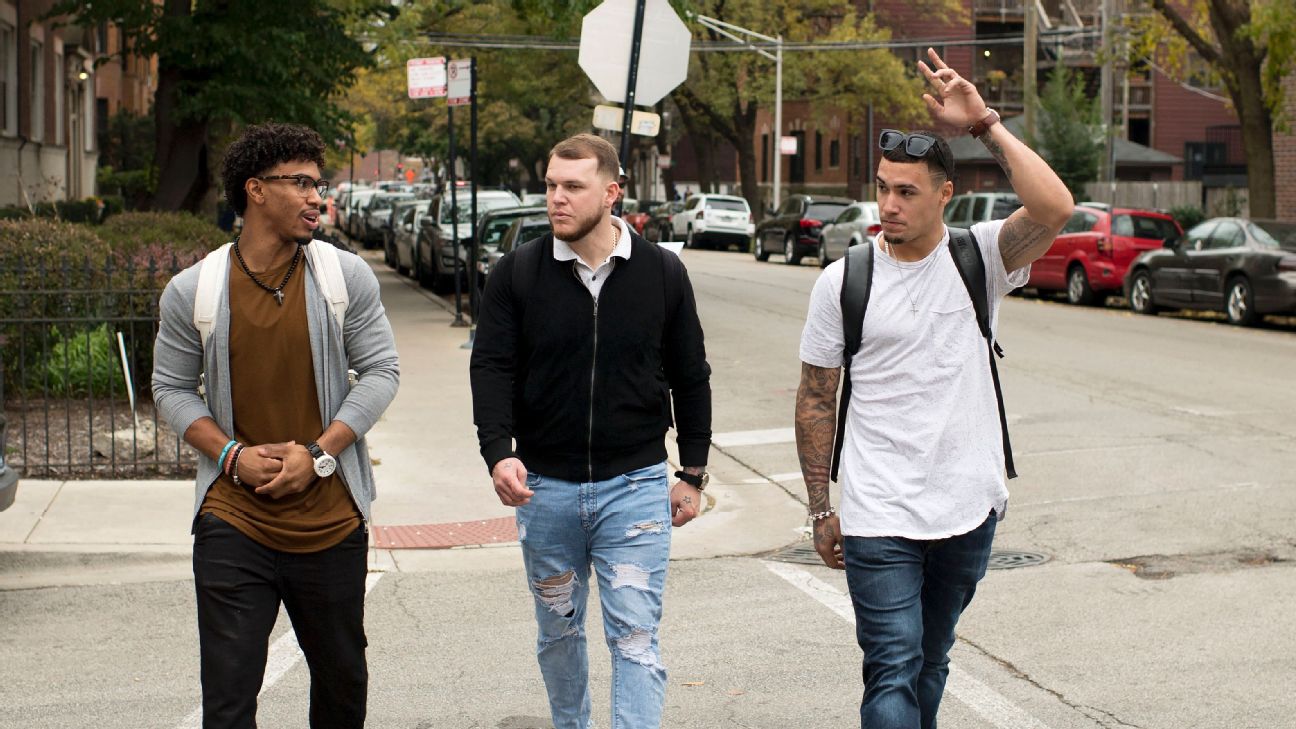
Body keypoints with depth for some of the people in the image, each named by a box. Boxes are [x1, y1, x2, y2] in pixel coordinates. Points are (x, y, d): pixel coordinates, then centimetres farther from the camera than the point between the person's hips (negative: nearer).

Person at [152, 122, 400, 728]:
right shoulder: (192, 290, -1)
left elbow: (380, 370, 1)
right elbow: (171, 388, 6)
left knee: (341, 673, 15)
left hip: (331, 518, 1)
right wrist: (232, 454, -9)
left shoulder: (346, 277, -1)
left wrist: (319, 453, -10)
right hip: (232, 523, -1)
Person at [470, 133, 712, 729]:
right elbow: (492, 367, -4)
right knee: (558, 630, 16)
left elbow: (690, 377, 7)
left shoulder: (662, 272, 0)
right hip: (544, 487, 2)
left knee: (635, 637, -5)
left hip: (635, 485, -2)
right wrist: (498, 451, -20)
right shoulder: (517, 272, -1)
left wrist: (693, 473, 7)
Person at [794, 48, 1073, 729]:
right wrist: (820, 509, 4)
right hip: (879, 518, -2)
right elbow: (816, 398, 4)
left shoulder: (979, 258, -3)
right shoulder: (843, 282, -3)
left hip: (970, 510, 2)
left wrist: (985, 124, -22)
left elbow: (1053, 208, -23)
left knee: (930, 664, 18)